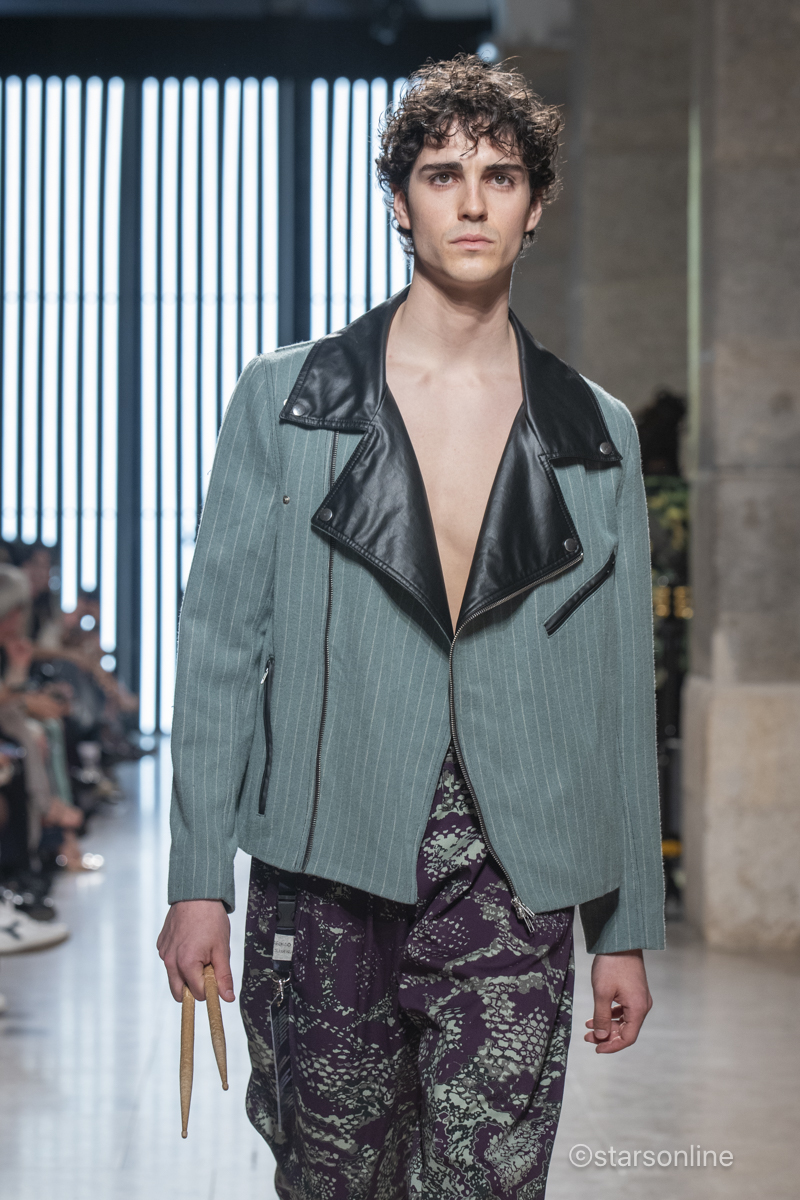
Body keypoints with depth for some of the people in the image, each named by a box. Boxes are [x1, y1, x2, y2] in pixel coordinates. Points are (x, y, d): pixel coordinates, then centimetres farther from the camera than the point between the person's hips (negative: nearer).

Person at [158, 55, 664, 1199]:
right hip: (329, 876, 0)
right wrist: (199, 883, -2)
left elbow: (622, 690, 11)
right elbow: (221, 645, 4)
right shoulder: (284, 401, 5)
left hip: (512, 889, 1)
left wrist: (628, 930, 9)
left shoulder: (596, 435, 9)